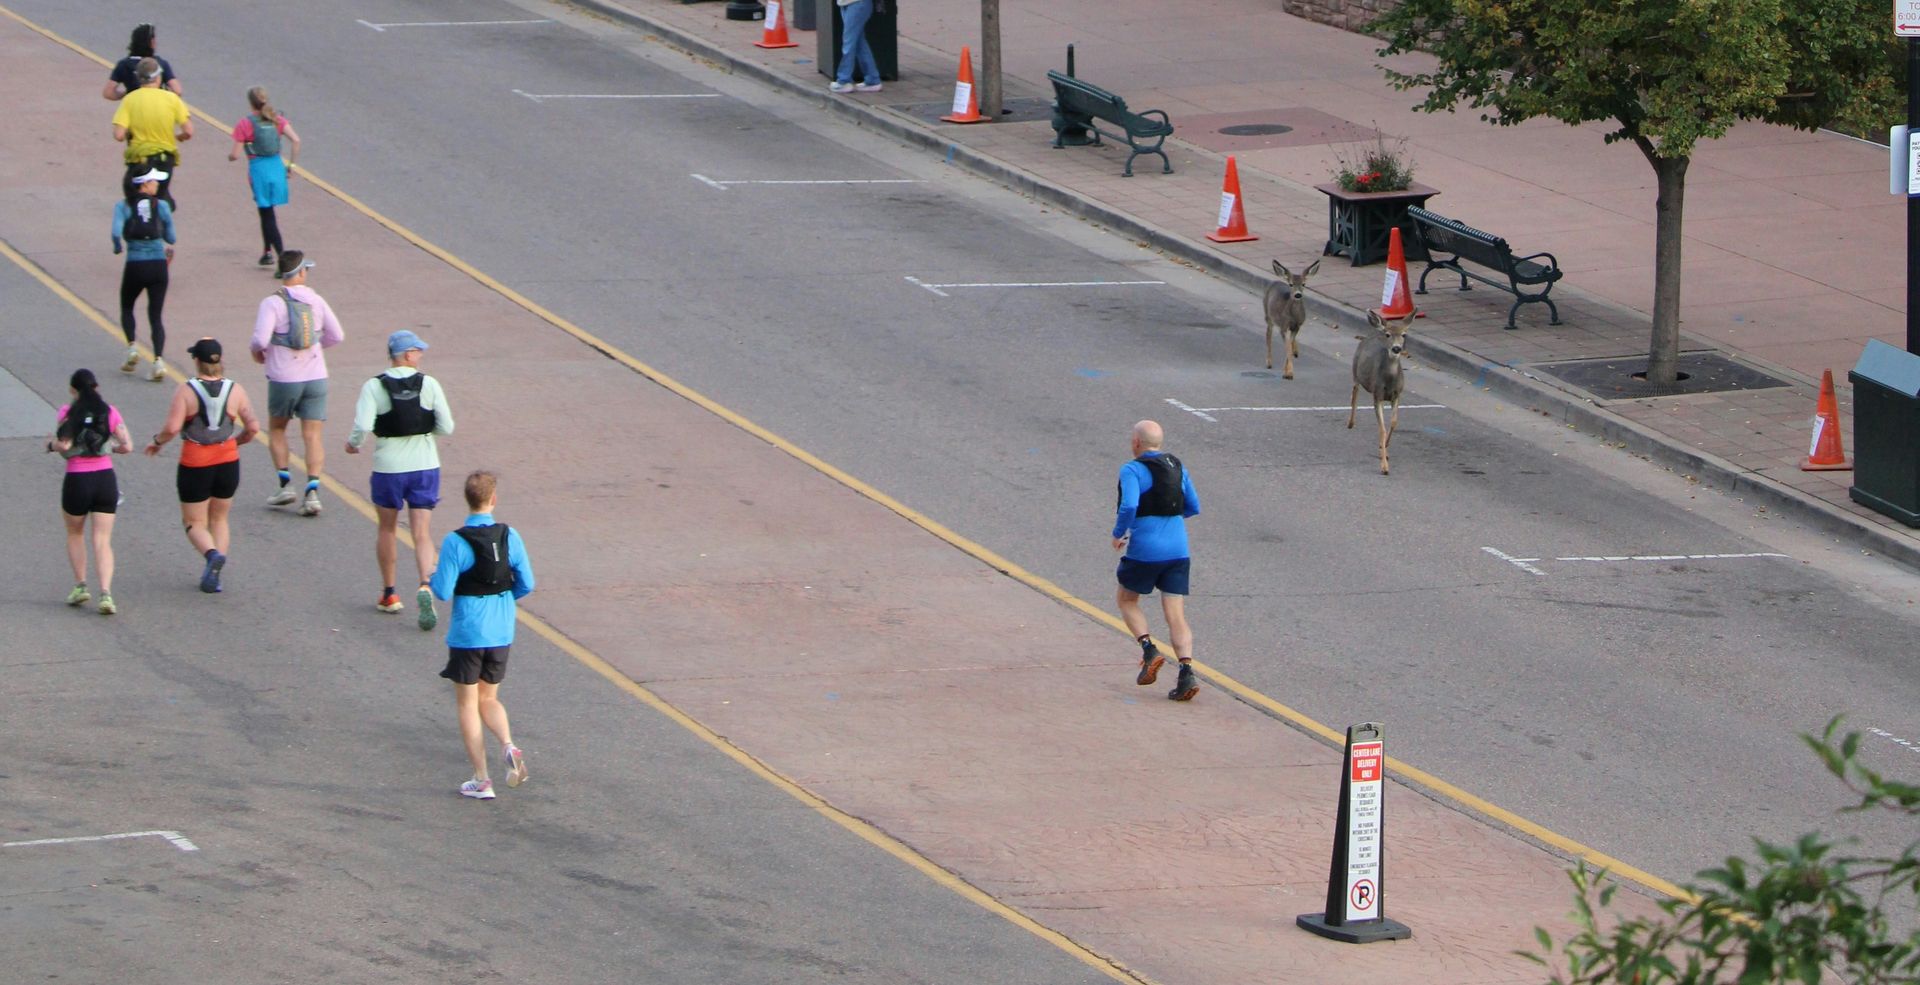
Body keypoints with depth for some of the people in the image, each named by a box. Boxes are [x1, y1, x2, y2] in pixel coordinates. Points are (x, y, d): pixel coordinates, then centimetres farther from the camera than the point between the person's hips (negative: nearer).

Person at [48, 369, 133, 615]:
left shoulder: (67, 412, -5)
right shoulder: (109, 411, 2)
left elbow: (64, 445, -17)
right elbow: (127, 446, -1)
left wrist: (51, 444, 4)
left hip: (77, 480, -2)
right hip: (105, 478, 2)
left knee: (75, 533, 22)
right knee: (103, 541, 2)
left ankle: (80, 584, 15)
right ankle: (105, 592, -13)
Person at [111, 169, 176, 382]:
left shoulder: (123, 206, -1)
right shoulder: (161, 206, 1)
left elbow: (116, 232, -16)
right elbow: (171, 239, 3)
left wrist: (117, 247, 5)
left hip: (135, 267, 0)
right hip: (158, 266, 0)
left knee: (127, 308, 25)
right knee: (155, 316, 8)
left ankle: (132, 346, 3)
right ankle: (158, 361, -11)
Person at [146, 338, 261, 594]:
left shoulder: (186, 391, -13)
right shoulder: (235, 390, -3)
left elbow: (172, 427, -21)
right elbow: (253, 427, -4)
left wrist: (157, 442, -1)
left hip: (195, 465, -3)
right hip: (228, 462, 3)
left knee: (194, 522, 10)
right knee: (219, 519, 20)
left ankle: (212, 554, -20)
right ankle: (212, 574, 9)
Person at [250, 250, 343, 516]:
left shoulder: (273, 302, -11)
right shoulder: (316, 300, 2)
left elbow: (260, 338, -21)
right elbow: (337, 335, 7)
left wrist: (257, 351, 2)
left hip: (283, 378, -3)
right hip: (315, 377, 3)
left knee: (276, 429, 19)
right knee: (312, 435, 4)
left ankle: (285, 484, 10)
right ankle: (312, 491, -10)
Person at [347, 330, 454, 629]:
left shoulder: (374, 387, -9)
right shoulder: (428, 384, -6)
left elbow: (363, 426, -19)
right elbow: (447, 427, -4)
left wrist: (353, 443, 2)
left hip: (389, 468, 0)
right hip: (425, 466, 0)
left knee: (387, 529, 19)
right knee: (422, 533, 2)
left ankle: (389, 594, 27)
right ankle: (425, 586, -22)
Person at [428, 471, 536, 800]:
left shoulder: (456, 542, -15)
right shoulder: (509, 537, -5)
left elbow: (444, 591, -16)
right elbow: (526, 585, -1)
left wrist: (433, 576, 7)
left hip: (466, 634, -4)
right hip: (501, 634, 4)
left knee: (467, 705, 9)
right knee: (489, 699, 21)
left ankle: (481, 781, 8)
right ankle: (509, 746, -7)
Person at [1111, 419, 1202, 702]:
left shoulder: (1132, 470, -9)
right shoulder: (1177, 467, 10)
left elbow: (1128, 506, -23)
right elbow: (1193, 508, 16)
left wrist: (1118, 534, -6)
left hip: (1144, 551, -5)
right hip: (1177, 550, 5)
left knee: (1126, 600, 20)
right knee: (1176, 615, 2)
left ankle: (1149, 650, 0)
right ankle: (1187, 672, -15)